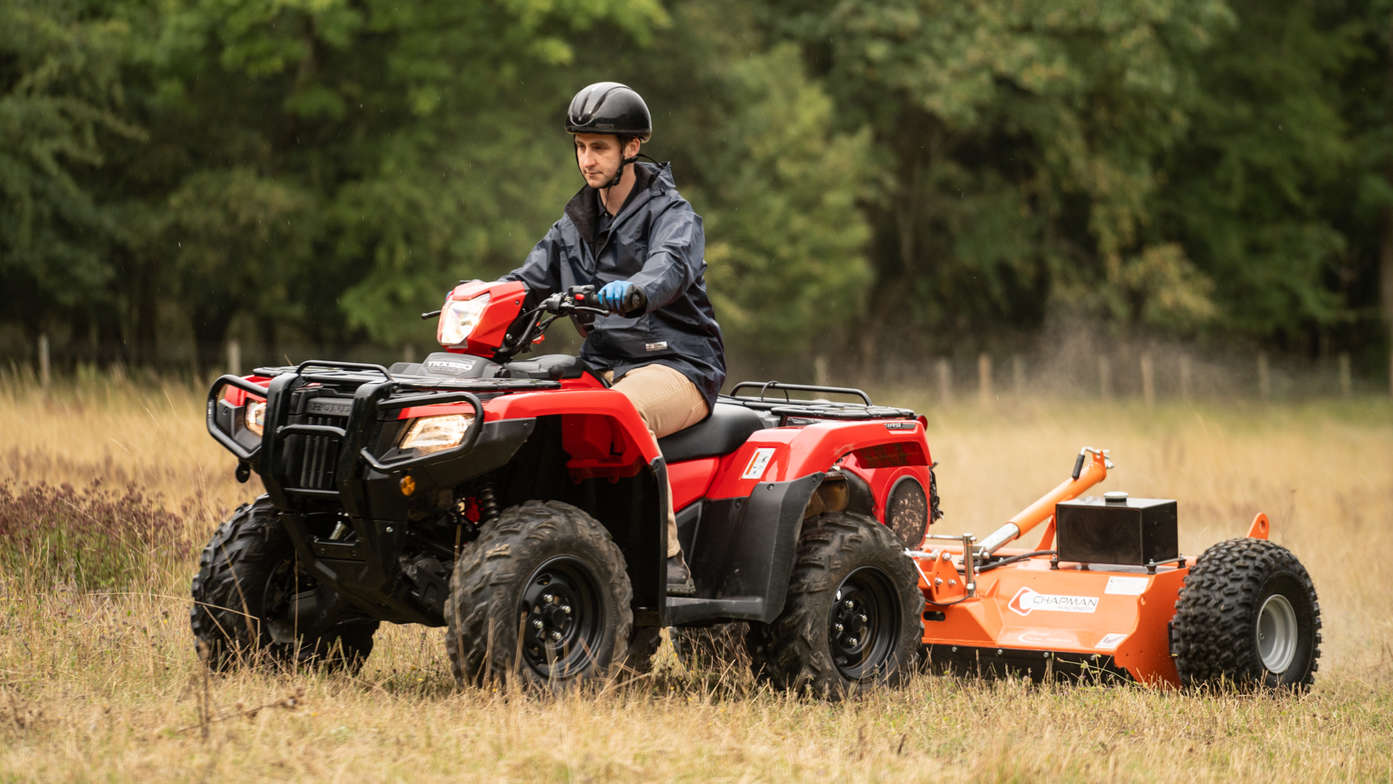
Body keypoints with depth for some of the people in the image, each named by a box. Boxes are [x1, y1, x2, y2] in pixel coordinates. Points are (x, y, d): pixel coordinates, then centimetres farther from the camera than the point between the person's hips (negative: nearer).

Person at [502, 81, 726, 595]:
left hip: (678, 365, -6)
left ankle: (668, 558, -37)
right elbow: (532, 279, 17)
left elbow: (670, 265, -27)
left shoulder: (673, 216, -5)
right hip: (602, 365, 7)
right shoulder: (577, 221, 17)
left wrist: (632, 292, -51)